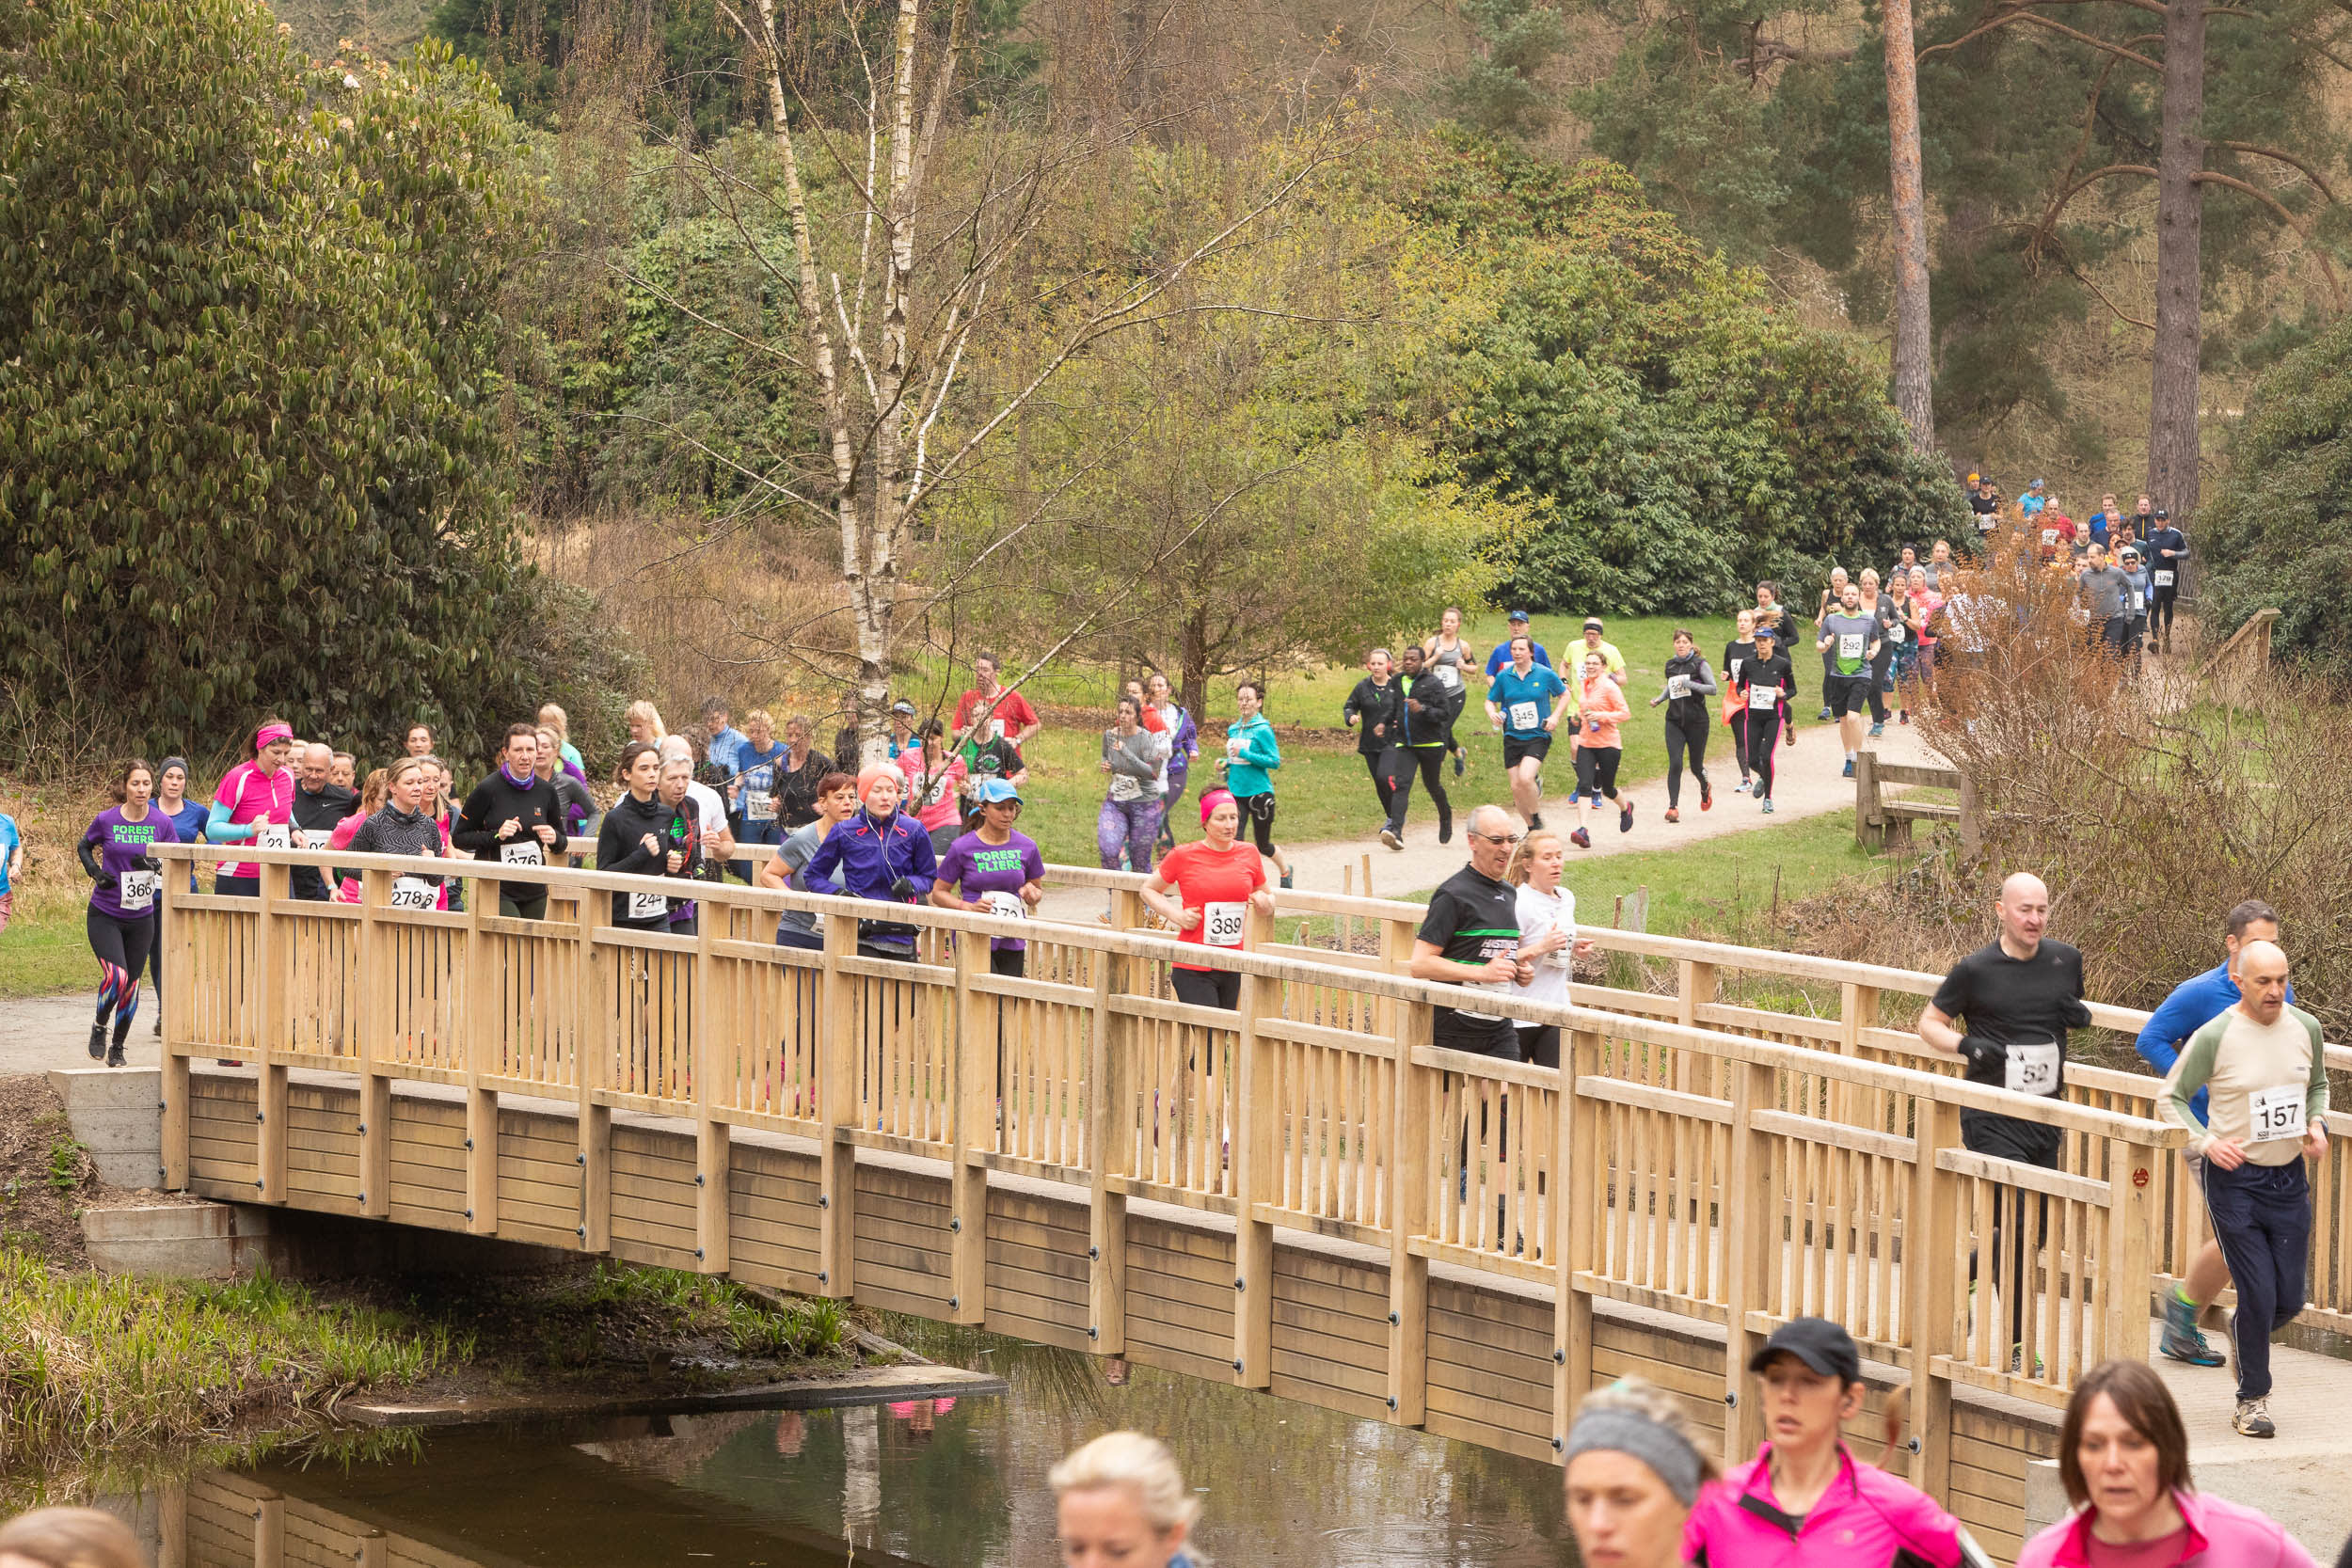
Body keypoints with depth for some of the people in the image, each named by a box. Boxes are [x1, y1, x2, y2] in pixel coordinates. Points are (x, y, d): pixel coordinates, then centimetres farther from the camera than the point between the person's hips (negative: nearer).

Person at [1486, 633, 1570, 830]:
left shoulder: (1545, 674, -4)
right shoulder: (1503, 677, 2)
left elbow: (1565, 694, 10)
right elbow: (1490, 701, 13)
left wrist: (1555, 717, -5)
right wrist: (1492, 713, -10)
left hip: (1538, 736, -3)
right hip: (1512, 738, 3)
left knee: (1525, 778, -25)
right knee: (1516, 788, 2)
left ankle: (1537, 818, -1)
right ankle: (1532, 829, 21)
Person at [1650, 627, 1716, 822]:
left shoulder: (1699, 664, -5)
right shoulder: (1670, 665, 9)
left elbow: (1713, 689, -10)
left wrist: (1691, 685, -20)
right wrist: (1658, 699, 9)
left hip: (1697, 721, -3)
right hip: (1674, 721, 3)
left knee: (1696, 766, 8)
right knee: (1675, 764, -13)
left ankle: (1705, 789, 43)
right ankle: (1673, 807, -12)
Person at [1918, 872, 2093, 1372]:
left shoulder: (2066, 960, 5)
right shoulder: (1976, 970, -7)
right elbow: (1930, 1023, 3)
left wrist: (2081, 1015, -2)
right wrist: (1966, 1044, -17)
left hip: (2046, 1117, 6)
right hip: (1992, 1118, -5)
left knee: (2036, 1228, 10)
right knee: (2016, 1224, -14)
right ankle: (2017, 1345, -6)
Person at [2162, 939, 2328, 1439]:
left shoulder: (2305, 1029, 1)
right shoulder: (2214, 1037, -12)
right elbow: (2171, 1098, -2)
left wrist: (2316, 1126, 0)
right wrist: (2207, 1142, -16)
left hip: (2289, 1178, 4)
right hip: (2236, 1178, -4)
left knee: (2289, 1299, 6)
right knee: (2259, 1296, -8)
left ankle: (2243, 1332, 40)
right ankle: (2252, 1399, 10)